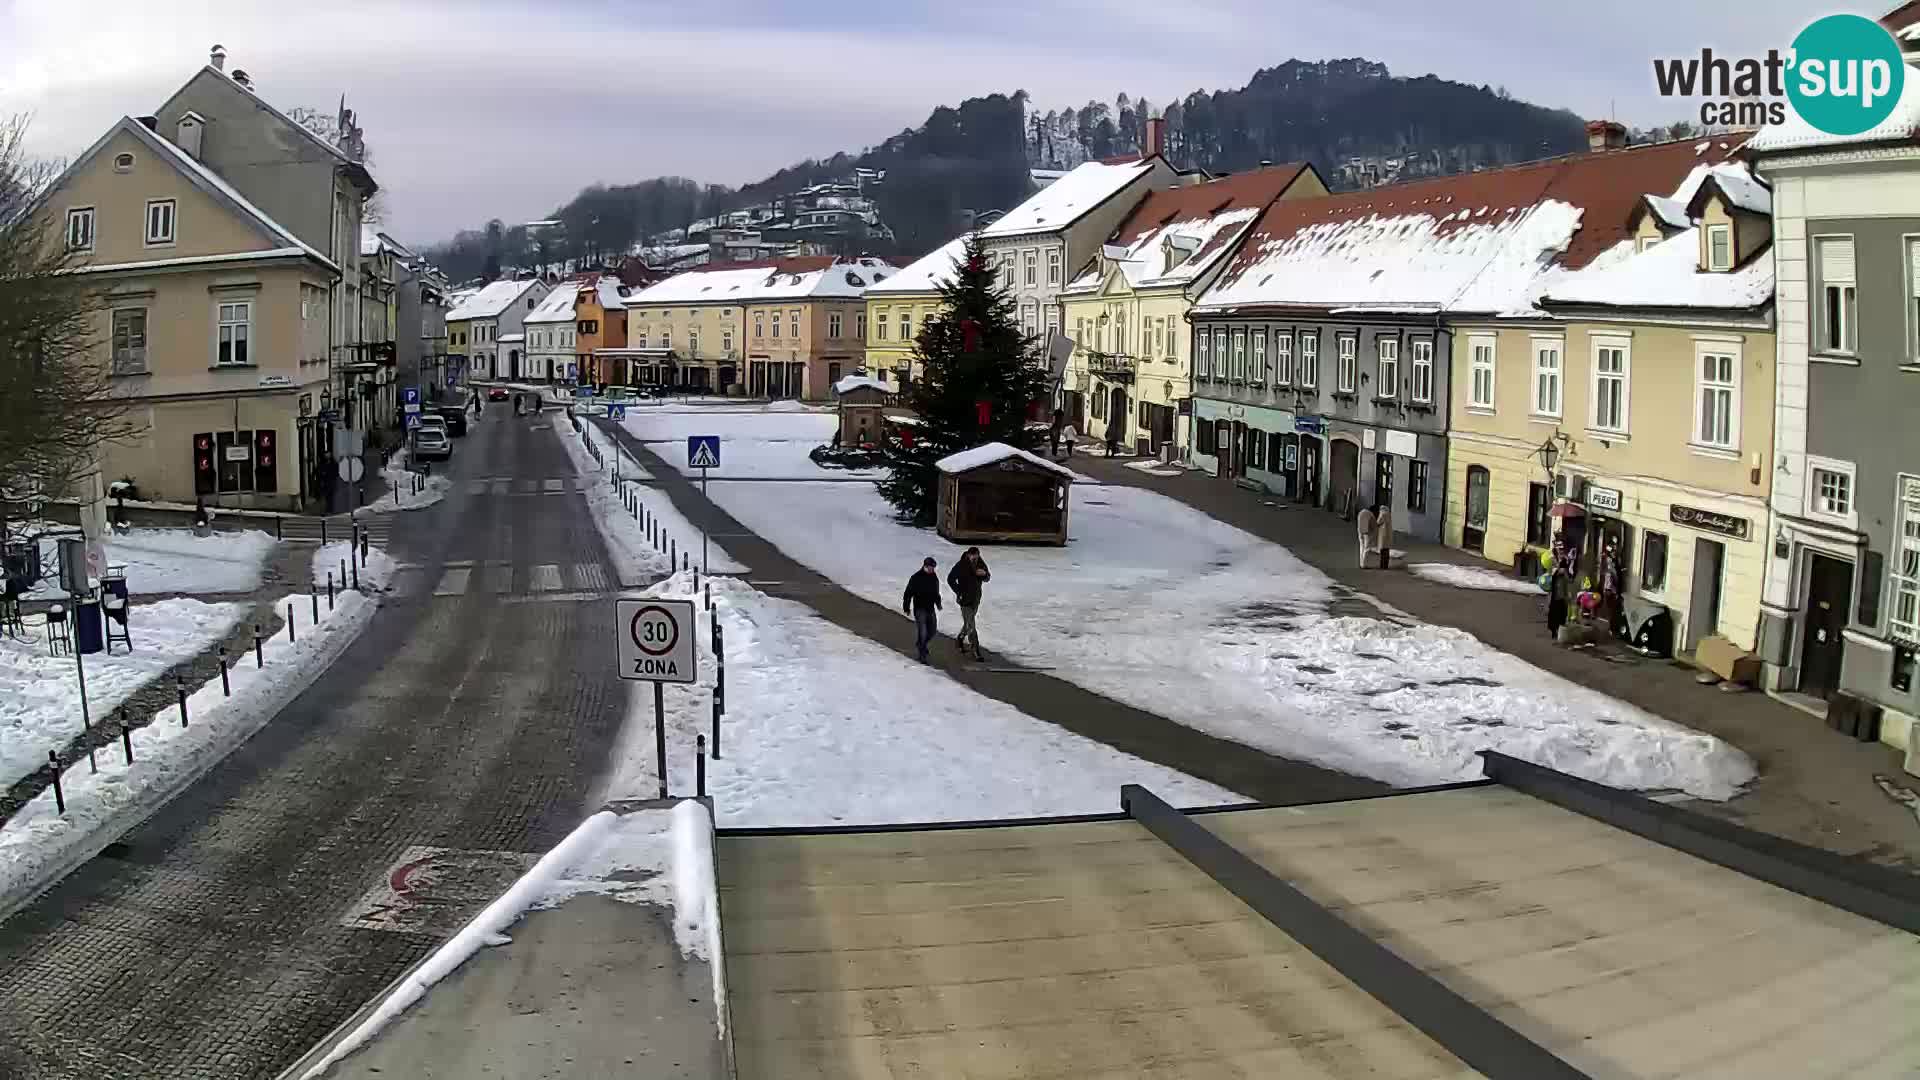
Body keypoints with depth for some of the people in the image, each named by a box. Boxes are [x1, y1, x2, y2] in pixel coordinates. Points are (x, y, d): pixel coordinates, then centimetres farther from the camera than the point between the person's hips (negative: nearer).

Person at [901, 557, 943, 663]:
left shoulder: (934, 577, 6)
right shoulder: (916, 578, -13)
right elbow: (908, 593, -11)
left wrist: (938, 603, 29)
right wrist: (906, 607, -13)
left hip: (931, 608, 7)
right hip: (919, 609, -7)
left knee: (932, 630, 12)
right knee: (921, 632, -9)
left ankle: (922, 646, 38)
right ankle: (922, 655, -3)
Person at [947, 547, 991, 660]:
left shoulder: (980, 563, -3)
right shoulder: (961, 566, -18)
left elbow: (987, 579, 5)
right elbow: (950, 579, -8)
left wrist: (984, 574, -19)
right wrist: (959, 592, -11)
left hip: (976, 598, 6)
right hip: (965, 599, -6)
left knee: (969, 622, 20)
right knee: (970, 625, -7)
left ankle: (959, 640, 43)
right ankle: (976, 652, -5)